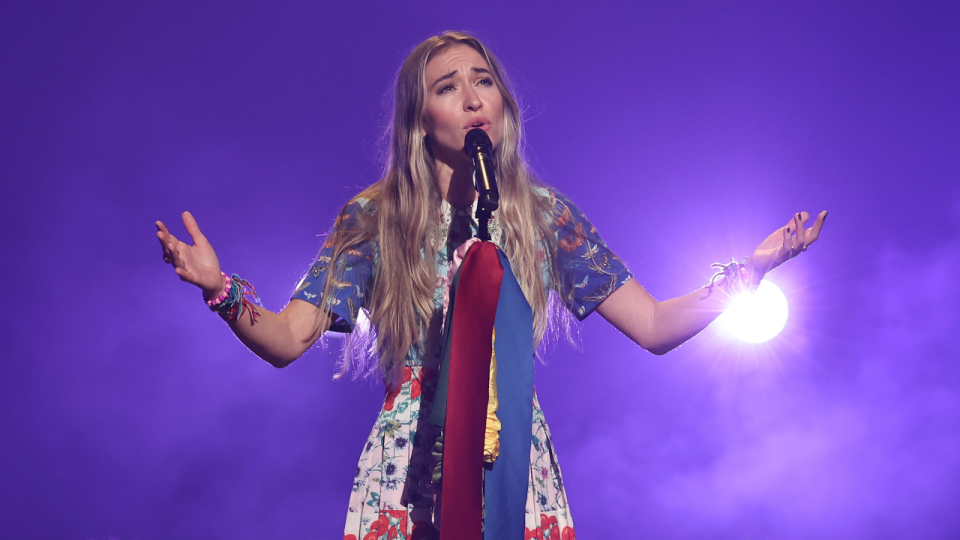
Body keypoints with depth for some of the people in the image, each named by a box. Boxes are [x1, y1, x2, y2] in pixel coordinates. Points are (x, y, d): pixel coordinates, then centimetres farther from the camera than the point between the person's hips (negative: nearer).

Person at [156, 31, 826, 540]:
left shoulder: (542, 212, 3)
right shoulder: (374, 218, 0)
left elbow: (654, 326, 3)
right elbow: (286, 342, -5)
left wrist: (748, 270, -9)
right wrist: (221, 288, -23)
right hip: (406, 470, -1)